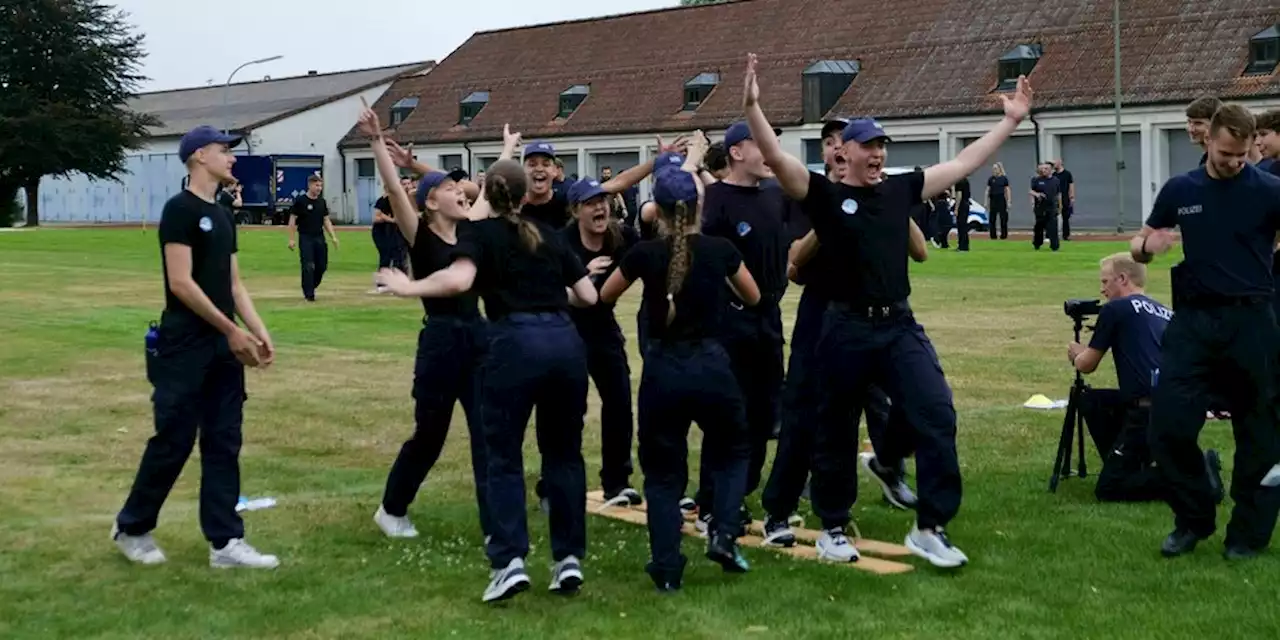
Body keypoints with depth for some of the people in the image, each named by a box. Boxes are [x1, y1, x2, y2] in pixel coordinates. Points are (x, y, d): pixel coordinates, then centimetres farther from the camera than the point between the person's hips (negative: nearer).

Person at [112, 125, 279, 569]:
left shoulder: (222, 216, 15)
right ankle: (131, 528, 17)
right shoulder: (180, 209, -11)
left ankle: (226, 542, 9)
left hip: (223, 347, 8)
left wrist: (258, 332, 3)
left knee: (224, 443, 6)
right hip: (185, 347, -8)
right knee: (174, 441, -2)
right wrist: (233, 331, -17)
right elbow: (181, 283, -18)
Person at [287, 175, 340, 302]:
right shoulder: (300, 201, -7)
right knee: (308, 267, -7)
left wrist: (333, 237, 6)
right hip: (305, 238, -5)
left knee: (322, 266, 6)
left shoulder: (322, 201, 9)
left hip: (319, 238, 5)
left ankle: (311, 287, 27)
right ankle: (309, 294, 1)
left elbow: (326, 221, 14)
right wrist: (291, 239, -11)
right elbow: (292, 220, -5)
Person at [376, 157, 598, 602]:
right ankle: (570, 558, 15)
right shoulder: (548, 235, 22)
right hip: (566, 341, 4)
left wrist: (408, 288, 0)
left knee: (503, 456, 6)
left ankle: (509, 561, -4)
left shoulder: (482, 232, 8)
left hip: (516, 341, -4)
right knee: (563, 452, 16)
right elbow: (588, 296, 21)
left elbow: (459, 280, -12)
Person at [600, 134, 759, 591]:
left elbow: (605, 296, 15)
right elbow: (753, 298, 15)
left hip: (662, 368, 0)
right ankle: (723, 534, 7)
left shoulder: (644, 254, -4)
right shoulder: (720, 250, -2)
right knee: (732, 449, 25)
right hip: (710, 364, 0)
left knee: (663, 470, 11)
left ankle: (667, 568, 7)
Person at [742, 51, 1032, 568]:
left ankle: (930, 529, -4)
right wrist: (752, 105, -29)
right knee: (836, 432, 9)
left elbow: (963, 163, 15)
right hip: (846, 329, -3)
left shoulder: (901, 190, 10)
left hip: (900, 326, 3)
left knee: (937, 416, -11)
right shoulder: (825, 194, -3)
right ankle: (832, 528, 26)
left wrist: (1011, 121, 16)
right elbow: (776, 158, -16)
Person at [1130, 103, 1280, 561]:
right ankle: (1193, 519, 18)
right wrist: (1146, 246, -8)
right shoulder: (1180, 190, 6)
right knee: (1168, 425, -2)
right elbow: (1142, 243, 15)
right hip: (1193, 320, 3)